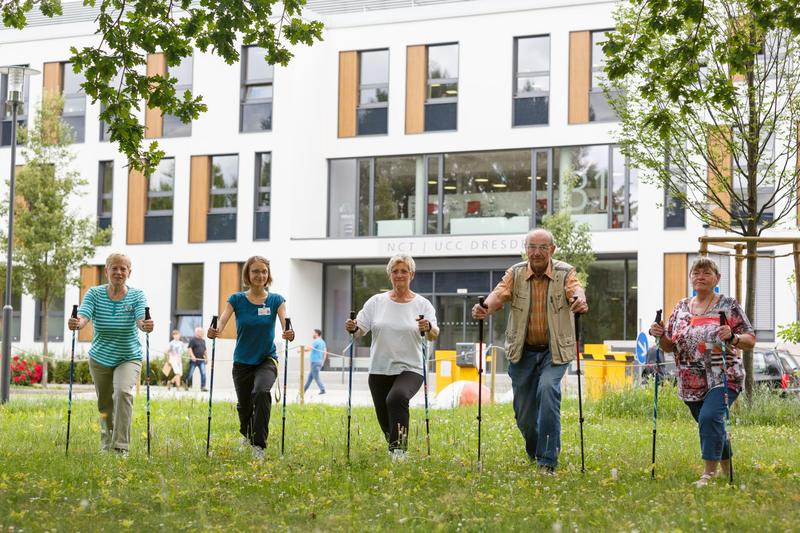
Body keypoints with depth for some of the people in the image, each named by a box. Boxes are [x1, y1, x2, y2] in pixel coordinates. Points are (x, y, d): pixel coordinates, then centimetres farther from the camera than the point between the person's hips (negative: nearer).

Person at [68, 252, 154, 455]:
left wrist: (145, 325, -49)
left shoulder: (137, 295, -8)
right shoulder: (95, 293, -7)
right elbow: (84, 315, -23)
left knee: (123, 392, -27)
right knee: (104, 404, 13)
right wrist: (77, 323, -47)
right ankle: (106, 443, 40)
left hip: (129, 358, -2)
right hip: (100, 359, 2)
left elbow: (141, 319, -25)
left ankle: (121, 446, -24)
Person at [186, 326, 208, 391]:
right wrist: (192, 356, -23)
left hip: (201, 360, 5)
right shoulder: (193, 340, -3)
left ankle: (203, 387, -8)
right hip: (194, 360, -5)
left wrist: (206, 357, 16)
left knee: (203, 373, -8)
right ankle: (187, 385, 20)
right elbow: (189, 348, -12)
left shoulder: (203, 340, 18)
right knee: (190, 374, 3)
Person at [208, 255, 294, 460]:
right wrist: (214, 332, -42)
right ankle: (247, 433, 47)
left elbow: (285, 324, -19)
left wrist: (288, 334, -43)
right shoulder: (237, 299, -5)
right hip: (242, 362, 2)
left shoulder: (276, 300, -5)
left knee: (261, 392, -29)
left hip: (267, 359, -1)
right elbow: (223, 320, -20)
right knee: (244, 404, 12)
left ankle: (259, 445, -22)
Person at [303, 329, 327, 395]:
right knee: (310, 376, 14)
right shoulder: (322, 342, 14)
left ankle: (322, 390, -10)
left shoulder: (316, 342, -13)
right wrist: (323, 362, 18)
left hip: (315, 362, -9)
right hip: (320, 362, 9)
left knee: (316, 377, -6)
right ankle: (304, 389, 18)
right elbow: (325, 353, 15)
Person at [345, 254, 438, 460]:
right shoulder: (376, 302, 6)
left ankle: (399, 447, -24)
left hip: (410, 369, -3)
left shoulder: (422, 304, 1)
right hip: (379, 370, 3)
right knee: (384, 418, 9)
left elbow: (434, 336, -9)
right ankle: (394, 453, 37)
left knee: (397, 398, -33)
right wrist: (352, 328, -18)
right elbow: (360, 330, 5)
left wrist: (428, 328, -31)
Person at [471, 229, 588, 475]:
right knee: (523, 413, 6)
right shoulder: (515, 273, -1)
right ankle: (534, 455, 37)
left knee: (548, 388, -28)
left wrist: (580, 300, -50)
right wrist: (485, 308, -40)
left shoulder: (565, 272, -5)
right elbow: (500, 293, -17)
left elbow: (575, 289, -25)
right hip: (523, 351, 2)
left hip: (554, 350, -2)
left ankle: (547, 461, -22)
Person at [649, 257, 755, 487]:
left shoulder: (728, 306, -2)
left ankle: (709, 473, -21)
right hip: (691, 384, 5)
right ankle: (727, 470, 34)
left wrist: (732, 337, -26)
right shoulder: (681, 307, 11)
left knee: (710, 417, -26)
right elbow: (670, 346, 14)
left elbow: (750, 341, -5)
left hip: (723, 379, -5)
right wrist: (660, 336, -8)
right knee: (712, 426, 13)